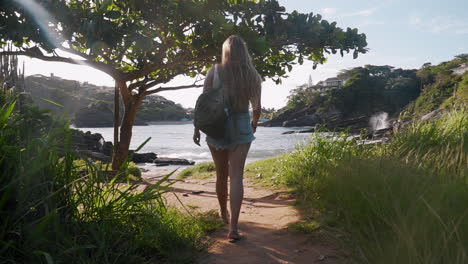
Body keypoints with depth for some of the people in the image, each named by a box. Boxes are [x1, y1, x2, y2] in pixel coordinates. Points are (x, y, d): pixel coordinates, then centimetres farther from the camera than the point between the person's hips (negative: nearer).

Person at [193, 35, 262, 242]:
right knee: (236, 176, -2)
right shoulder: (252, 76, 1)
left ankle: (224, 214, 36)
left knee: (221, 174, 15)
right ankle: (233, 227, -8)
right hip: (241, 127, 0)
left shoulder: (214, 71, -3)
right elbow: (257, 108, 8)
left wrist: (197, 128, 3)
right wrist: (254, 124, 27)